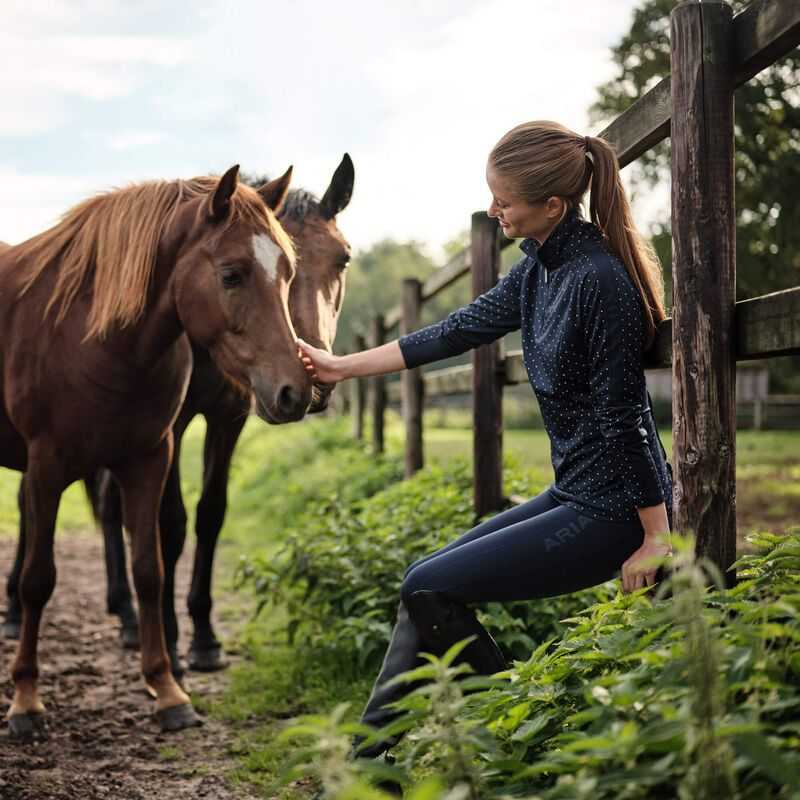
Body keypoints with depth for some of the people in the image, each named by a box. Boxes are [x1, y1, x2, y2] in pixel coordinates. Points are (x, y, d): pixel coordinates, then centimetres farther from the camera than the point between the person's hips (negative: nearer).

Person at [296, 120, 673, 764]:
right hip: (577, 495, 10)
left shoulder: (597, 280, -23)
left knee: (429, 590, -6)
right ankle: (372, 755, 18)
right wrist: (343, 366, 18)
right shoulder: (540, 266, 6)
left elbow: (622, 418, -21)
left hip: (613, 512, -10)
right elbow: (459, 332, 14)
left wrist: (657, 538, -16)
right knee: (430, 581, 11)